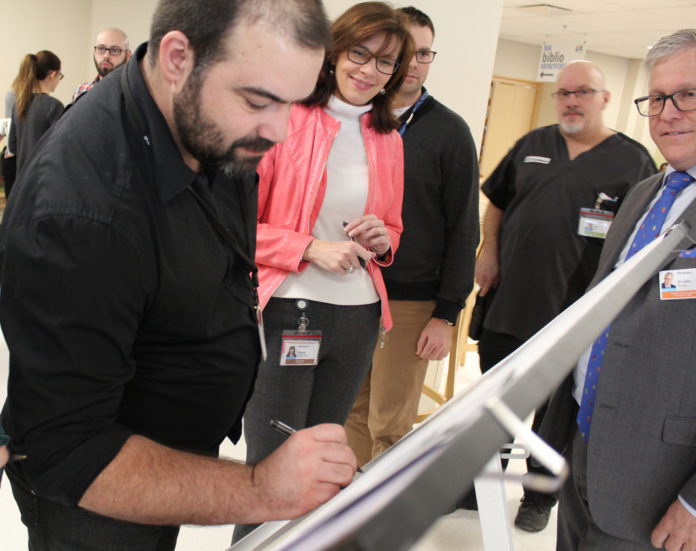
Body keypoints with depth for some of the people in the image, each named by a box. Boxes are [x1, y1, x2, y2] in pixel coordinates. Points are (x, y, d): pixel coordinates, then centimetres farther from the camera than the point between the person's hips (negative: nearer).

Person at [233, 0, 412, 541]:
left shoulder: (388, 141, 11)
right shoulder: (288, 119, -5)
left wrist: (381, 238, -1)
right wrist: (312, 247, -16)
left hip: (358, 316, 5)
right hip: (286, 310, -5)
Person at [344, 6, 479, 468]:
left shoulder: (449, 131, 0)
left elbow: (464, 230, -2)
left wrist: (447, 314, -6)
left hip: (412, 302, -3)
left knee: (390, 426, 4)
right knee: (353, 412, 11)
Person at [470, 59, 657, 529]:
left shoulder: (634, 161, -1)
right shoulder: (531, 145, 8)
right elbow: (496, 202, 16)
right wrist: (489, 252, 2)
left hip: (571, 318, -3)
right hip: (506, 305, 3)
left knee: (555, 414, 12)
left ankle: (540, 498, 33)